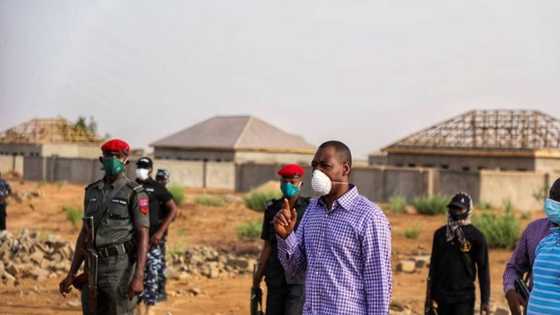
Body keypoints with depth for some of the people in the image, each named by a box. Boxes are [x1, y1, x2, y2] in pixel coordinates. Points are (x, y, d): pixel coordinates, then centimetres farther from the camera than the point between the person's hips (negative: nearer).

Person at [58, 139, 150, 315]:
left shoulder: (135, 193, -6)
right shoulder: (92, 192, 13)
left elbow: (143, 236, -11)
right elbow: (84, 233, 17)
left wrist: (139, 276, -21)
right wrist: (71, 274, 12)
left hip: (121, 266, -6)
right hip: (94, 267, 6)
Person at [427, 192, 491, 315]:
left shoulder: (476, 237, -5)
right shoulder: (441, 234, 7)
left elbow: (483, 269, -4)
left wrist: (485, 300, -7)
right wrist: (431, 295, 11)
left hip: (464, 297, -4)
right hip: (442, 295, 4)